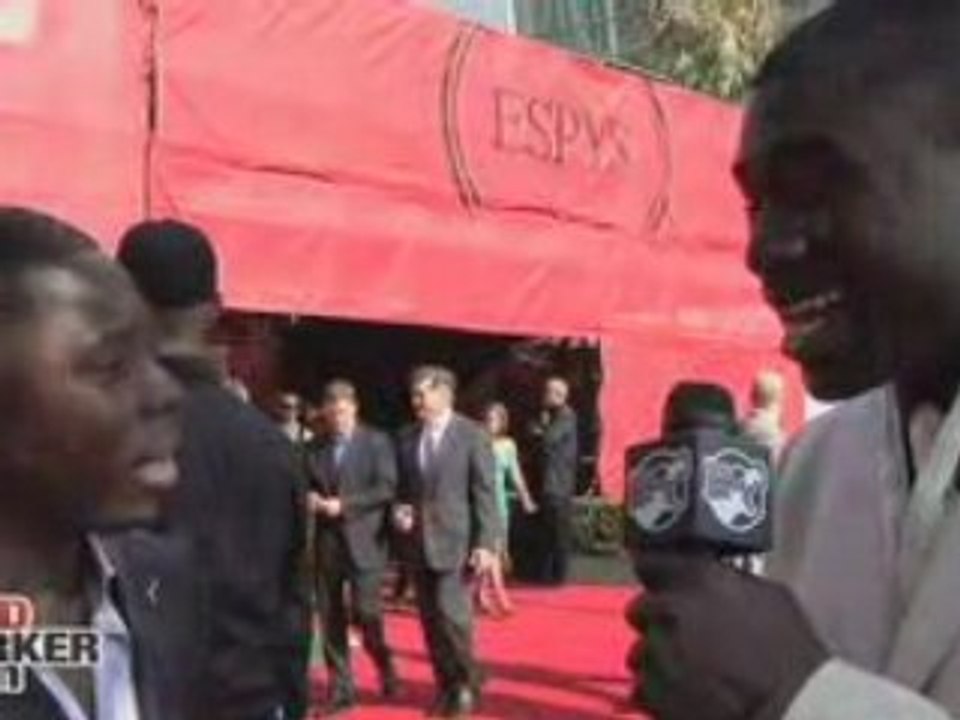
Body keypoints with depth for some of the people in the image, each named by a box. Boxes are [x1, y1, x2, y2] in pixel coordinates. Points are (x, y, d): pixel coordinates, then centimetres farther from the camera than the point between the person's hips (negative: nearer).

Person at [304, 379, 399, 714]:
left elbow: (387, 489, -8)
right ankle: (341, 688, 14)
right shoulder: (313, 447, 11)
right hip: (326, 542, 4)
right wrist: (310, 498, -9)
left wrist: (344, 504, -16)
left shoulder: (377, 442, 0)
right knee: (330, 617, 4)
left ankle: (385, 667, 20)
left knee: (365, 612, -8)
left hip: (363, 540, -4)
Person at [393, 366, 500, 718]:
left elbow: (485, 493, -7)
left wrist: (486, 544, -13)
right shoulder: (407, 437, 8)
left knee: (451, 614, -11)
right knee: (431, 619, 7)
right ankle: (447, 686, 21)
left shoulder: (472, 435, -5)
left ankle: (467, 684, 10)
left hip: (457, 540, -5)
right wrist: (399, 511, -3)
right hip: (420, 541, 5)